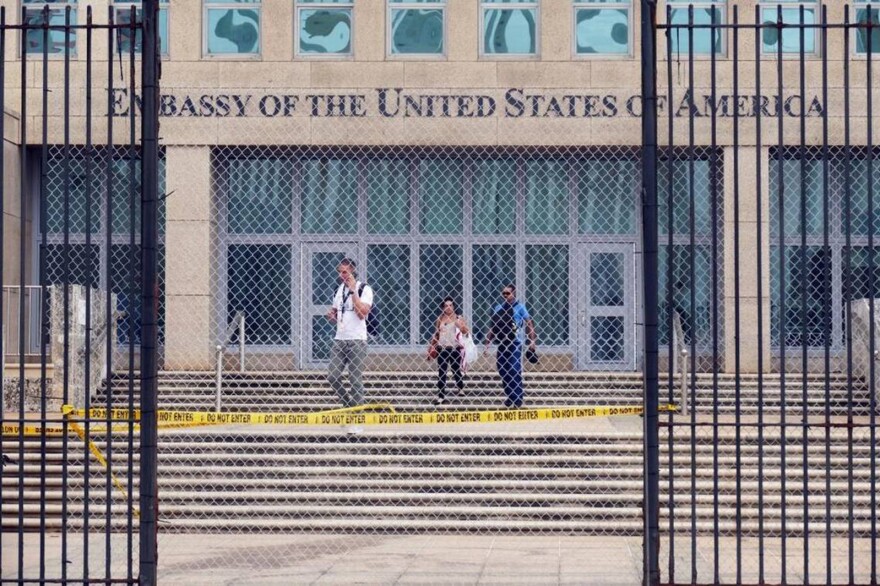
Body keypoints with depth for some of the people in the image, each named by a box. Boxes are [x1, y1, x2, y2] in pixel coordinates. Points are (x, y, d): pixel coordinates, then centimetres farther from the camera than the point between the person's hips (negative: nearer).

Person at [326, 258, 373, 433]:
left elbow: (361, 313, -18)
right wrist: (331, 316, 2)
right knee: (332, 377, -2)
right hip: (339, 339, 6)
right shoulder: (340, 289, 15)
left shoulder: (364, 289, -5)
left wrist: (353, 290, -16)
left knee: (356, 380, -5)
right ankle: (349, 406, 18)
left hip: (356, 341, -6)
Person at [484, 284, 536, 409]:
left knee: (515, 371, -5)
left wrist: (532, 341, -12)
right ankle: (510, 396, 18)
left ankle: (518, 399, 0)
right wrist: (487, 342, 7)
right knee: (502, 369, 6)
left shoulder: (519, 307, -1)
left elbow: (529, 324, -3)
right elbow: (492, 326, 14)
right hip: (502, 343, 5)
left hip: (515, 343, -5)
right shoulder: (498, 308, 10)